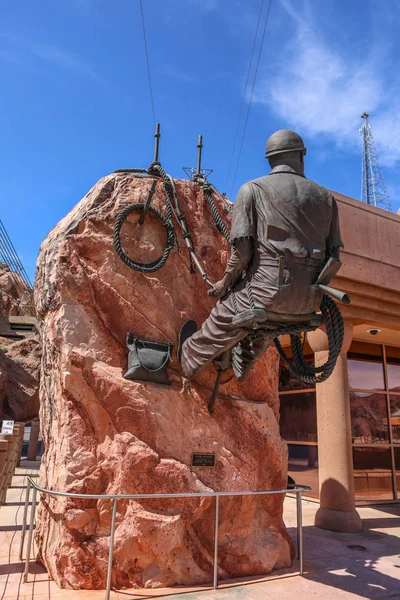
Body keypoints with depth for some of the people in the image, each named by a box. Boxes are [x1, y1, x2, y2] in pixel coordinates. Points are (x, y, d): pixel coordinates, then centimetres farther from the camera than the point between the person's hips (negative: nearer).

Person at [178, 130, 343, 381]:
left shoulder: (253, 189, -1)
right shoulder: (325, 196, 12)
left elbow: (242, 250, -10)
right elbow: (334, 254, 10)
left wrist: (225, 282, 6)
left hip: (268, 293, -5)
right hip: (308, 303, 5)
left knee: (220, 327, 22)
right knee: (265, 327, 35)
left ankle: (191, 359, 46)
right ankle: (240, 365, 55)